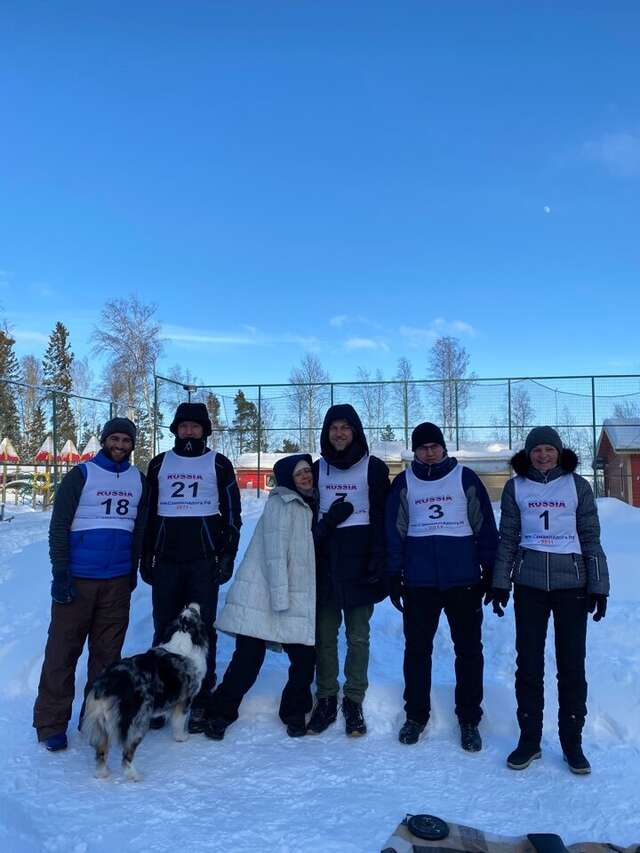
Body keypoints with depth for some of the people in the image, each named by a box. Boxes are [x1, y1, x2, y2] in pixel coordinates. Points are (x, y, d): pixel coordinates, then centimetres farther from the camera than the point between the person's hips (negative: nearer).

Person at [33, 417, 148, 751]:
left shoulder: (139, 480, 9)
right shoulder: (81, 475, -4)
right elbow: (59, 526, -6)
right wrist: (60, 573, -11)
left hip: (118, 581, 4)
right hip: (77, 579, -4)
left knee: (107, 652, 9)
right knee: (63, 650, 2)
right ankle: (51, 723, 14)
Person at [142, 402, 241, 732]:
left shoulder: (218, 464, 5)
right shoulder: (159, 464, 12)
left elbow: (232, 513, 4)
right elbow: (148, 512, 14)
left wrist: (227, 556, -3)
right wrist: (145, 557, 9)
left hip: (203, 561, -2)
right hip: (166, 560, 2)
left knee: (202, 629, 1)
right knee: (164, 629, 7)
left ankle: (201, 699, 10)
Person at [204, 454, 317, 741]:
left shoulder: (312, 507, 16)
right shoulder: (281, 503, -8)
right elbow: (275, 550, -15)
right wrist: (280, 596, -20)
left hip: (299, 600, 7)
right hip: (261, 596, -7)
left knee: (305, 659, 2)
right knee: (248, 659, -4)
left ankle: (294, 714, 24)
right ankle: (219, 714, 15)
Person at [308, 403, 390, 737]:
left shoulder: (374, 468, 1)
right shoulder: (317, 468, 11)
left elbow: (381, 518, -3)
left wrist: (378, 560, -10)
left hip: (358, 560, -3)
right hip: (324, 560, 3)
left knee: (358, 636, 4)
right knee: (324, 634, 7)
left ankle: (353, 701, 15)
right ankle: (326, 699, 18)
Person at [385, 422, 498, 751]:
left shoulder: (465, 478, 2)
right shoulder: (404, 482, 6)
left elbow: (485, 525, 3)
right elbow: (394, 530, 6)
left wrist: (490, 570, 0)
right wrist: (394, 575, 3)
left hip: (464, 579, -1)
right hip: (418, 581, 1)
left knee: (468, 649, 6)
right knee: (417, 648, 9)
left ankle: (469, 719, 20)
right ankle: (416, 714, 24)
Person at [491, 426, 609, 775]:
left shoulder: (577, 485, 1)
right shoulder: (515, 487, 4)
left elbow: (591, 537, 3)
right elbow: (507, 538, 6)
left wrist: (599, 586, -1)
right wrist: (500, 583, 3)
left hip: (572, 582, -1)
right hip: (529, 584, 1)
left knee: (572, 664, 5)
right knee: (528, 664, 6)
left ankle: (572, 742, 21)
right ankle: (529, 739, 20)